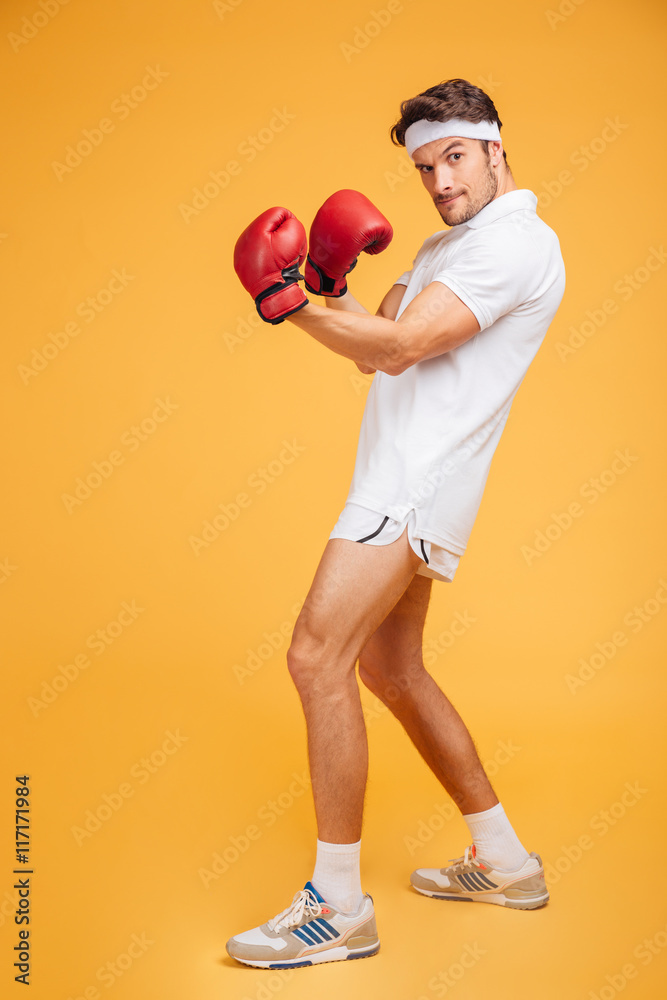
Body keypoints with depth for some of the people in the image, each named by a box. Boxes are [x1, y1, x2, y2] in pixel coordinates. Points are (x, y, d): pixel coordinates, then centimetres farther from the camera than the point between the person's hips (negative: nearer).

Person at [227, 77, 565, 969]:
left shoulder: (518, 243, -11)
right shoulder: (446, 246, 22)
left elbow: (399, 347, -20)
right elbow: (373, 348, 17)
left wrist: (293, 305, -10)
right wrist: (330, 291, 0)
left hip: (418, 485, -11)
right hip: (396, 483, 11)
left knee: (318, 658, -15)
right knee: (390, 670, 15)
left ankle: (339, 909, -2)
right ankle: (505, 862, 28)